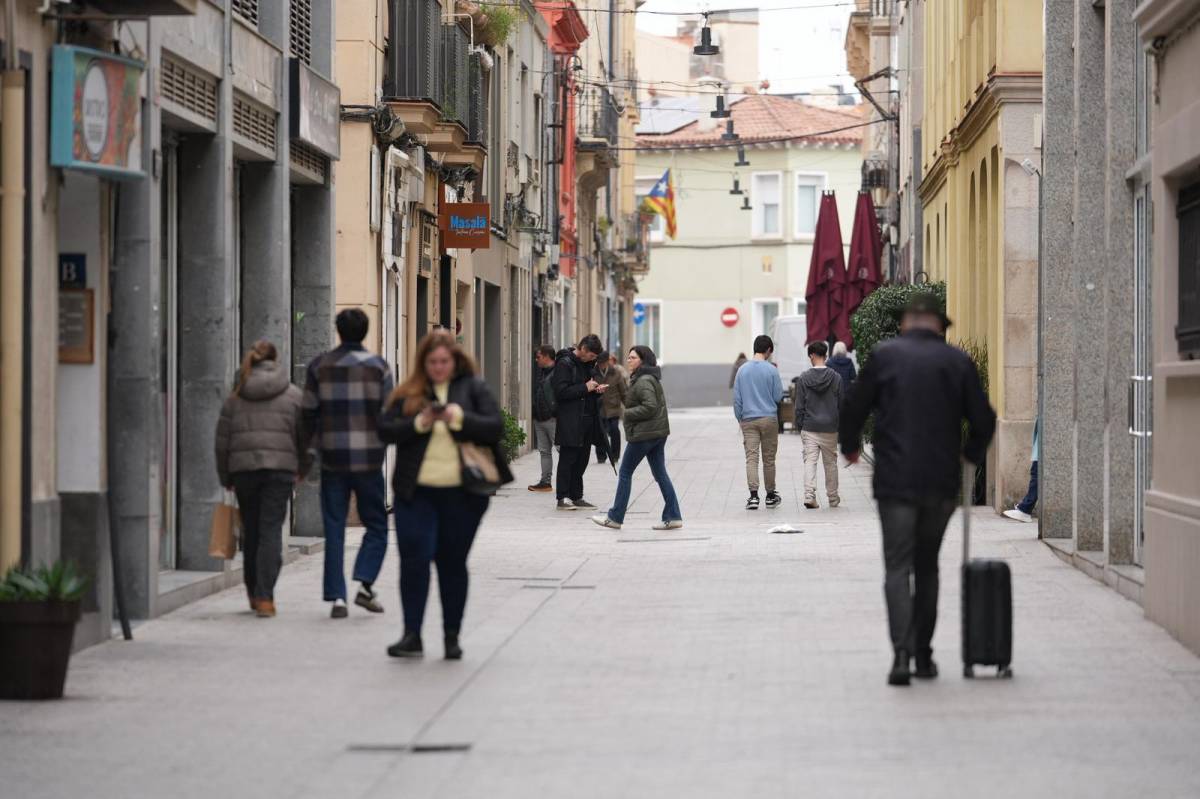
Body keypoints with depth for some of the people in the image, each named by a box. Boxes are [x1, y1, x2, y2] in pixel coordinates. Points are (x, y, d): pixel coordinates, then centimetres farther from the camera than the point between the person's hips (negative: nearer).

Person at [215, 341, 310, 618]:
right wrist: (302, 470, 19)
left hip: (243, 470, 2)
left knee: (251, 532, 13)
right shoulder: (293, 395, 3)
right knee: (271, 531, -4)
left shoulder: (236, 397, 8)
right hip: (280, 469, -2)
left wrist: (225, 478, 17)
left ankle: (254, 594, 22)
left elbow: (222, 441, 8)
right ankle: (264, 597, -14)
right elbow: (305, 436, 5)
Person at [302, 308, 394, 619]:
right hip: (368, 457, -2)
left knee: (334, 529, 6)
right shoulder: (377, 366, -1)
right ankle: (365, 584, -8)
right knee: (376, 525, 10)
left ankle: (336, 596, 0)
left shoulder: (320, 366, 4)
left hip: (332, 457, 2)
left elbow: (308, 414, 4)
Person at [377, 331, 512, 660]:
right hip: (416, 493, 1)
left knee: (453, 563, 8)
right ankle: (411, 635, -6)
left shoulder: (473, 389, 4)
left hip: (461, 494, -1)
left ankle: (452, 636, 18)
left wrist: (459, 417, -20)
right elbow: (385, 430, -1)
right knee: (414, 558, -9)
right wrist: (419, 423, -16)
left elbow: (495, 427, -6)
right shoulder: (408, 393, 7)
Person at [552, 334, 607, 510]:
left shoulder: (588, 364, 15)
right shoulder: (564, 363, -9)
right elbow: (561, 391, -17)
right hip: (570, 421, -8)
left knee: (582, 460, 9)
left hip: (587, 420, 8)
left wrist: (597, 389, 6)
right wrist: (585, 388, -17)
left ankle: (577, 497, 15)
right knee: (567, 459, -5)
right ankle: (563, 498, -2)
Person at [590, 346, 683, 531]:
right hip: (659, 432, 10)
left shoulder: (643, 381, -16)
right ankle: (673, 517, 4)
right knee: (660, 474, 8)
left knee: (625, 473, 1)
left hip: (643, 434, -10)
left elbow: (650, 406, -25)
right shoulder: (652, 378, 16)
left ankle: (615, 517, 7)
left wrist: (627, 413, -15)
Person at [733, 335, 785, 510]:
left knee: (751, 457, -3)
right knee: (769, 459, 9)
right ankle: (770, 495, 19)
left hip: (748, 420, 2)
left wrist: (740, 419, 13)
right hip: (769, 418, -2)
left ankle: (753, 495, -16)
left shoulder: (742, 370, 3)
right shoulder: (771, 370, -7)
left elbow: (737, 398, 5)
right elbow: (778, 396, -4)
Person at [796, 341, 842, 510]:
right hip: (830, 428, 1)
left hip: (809, 428, -1)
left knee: (810, 461, -1)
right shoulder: (836, 378, -1)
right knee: (831, 463, 12)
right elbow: (842, 404, 3)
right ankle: (833, 498, 21)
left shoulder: (804, 378, -5)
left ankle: (809, 495, -18)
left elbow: (799, 406, -3)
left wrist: (799, 426, 6)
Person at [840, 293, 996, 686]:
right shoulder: (957, 361, 3)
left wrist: (849, 446, 21)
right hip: (942, 481, 2)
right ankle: (923, 654, 17)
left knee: (898, 566, -2)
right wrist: (970, 453, 22)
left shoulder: (885, 356, -2)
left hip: (895, 480, -2)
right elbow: (983, 420, 2)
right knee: (927, 566, 16)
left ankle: (902, 652, -18)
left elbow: (854, 410, 1)